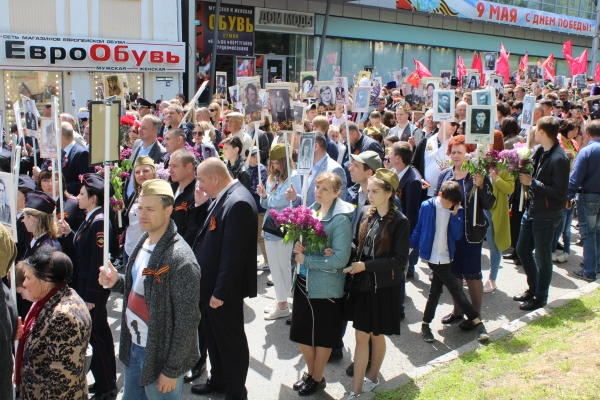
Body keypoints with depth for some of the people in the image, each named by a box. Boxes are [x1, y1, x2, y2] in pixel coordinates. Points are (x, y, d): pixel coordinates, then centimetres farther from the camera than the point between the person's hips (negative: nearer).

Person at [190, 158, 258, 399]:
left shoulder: (238, 202, -25)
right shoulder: (223, 197, 6)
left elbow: (233, 253, -26)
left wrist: (220, 292, -23)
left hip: (223, 289, -10)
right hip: (209, 283, 10)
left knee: (231, 341, 9)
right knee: (212, 336, 24)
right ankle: (218, 380, 44)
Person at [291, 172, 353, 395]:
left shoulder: (340, 219, -18)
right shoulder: (311, 210, 4)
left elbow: (340, 259, -22)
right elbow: (299, 238, 15)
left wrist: (305, 260, -18)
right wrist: (297, 247, -9)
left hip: (325, 286, -7)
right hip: (303, 280, 7)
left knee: (322, 337, 12)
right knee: (300, 333, 17)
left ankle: (318, 379, 32)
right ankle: (310, 371, 40)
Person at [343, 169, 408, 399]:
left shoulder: (400, 222, -15)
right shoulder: (365, 213, 0)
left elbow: (400, 260, -16)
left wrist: (366, 265, -21)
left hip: (384, 287, -4)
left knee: (377, 335, 15)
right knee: (361, 337, 7)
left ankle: (372, 378, 37)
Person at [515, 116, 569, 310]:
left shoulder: (558, 159, -22)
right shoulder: (540, 151, 3)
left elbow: (559, 191, -24)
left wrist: (532, 182, -21)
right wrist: (525, 175, -5)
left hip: (546, 215, -8)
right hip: (531, 210, 8)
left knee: (542, 256, 7)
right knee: (522, 250, 17)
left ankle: (540, 296, 24)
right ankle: (533, 288, 35)